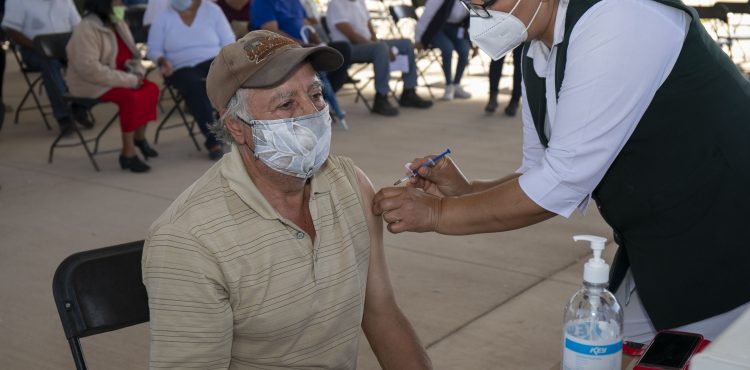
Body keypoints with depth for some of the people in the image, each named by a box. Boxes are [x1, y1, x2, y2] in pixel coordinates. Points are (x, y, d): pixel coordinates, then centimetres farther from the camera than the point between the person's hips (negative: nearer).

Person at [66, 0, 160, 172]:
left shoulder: (119, 25, 8)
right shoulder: (86, 30, -21)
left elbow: (132, 56, 17)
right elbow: (89, 68, -30)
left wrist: (138, 72, -8)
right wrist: (129, 80, -29)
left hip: (117, 78, 9)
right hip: (90, 82, -9)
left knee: (151, 89, -11)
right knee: (131, 98, -30)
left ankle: (139, 137, 6)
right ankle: (128, 153, -23)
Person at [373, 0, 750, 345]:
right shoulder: (536, 58, 2)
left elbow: (562, 182, -25)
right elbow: (542, 171, 12)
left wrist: (439, 212, -16)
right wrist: (464, 190, -5)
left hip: (720, 255, -8)